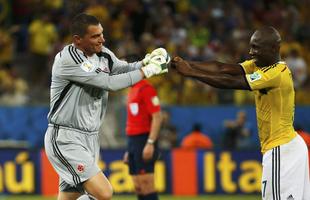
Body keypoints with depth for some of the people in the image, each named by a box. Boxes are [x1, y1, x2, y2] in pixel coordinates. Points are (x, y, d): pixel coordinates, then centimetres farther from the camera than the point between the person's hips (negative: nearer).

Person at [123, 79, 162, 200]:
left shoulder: (146, 89, -10)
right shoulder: (133, 91, 18)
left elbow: (157, 117, -16)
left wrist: (150, 143, -22)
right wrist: (129, 150, 21)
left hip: (144, 141, -9)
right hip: (133, 141, 9)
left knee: (146, 185, -11)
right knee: (138, 187, 7)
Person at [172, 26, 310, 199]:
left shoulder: (277, 73, -19)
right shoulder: (259, 65, 9)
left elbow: (231, 82, -23)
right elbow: (222, 68, -1)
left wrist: (190, 72, -22)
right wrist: (187, 64, -13)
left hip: (281, 150, -10)